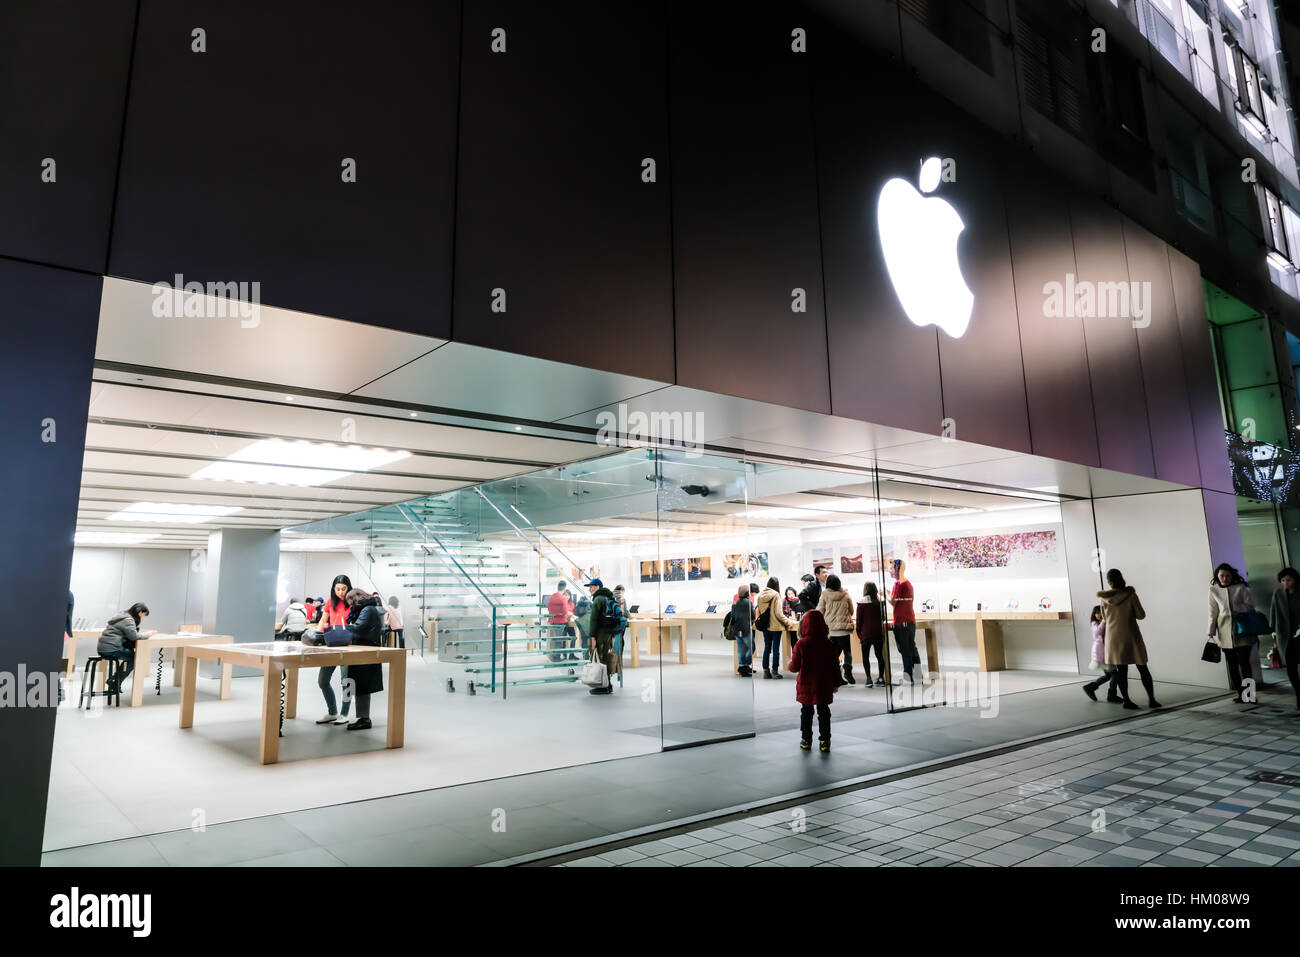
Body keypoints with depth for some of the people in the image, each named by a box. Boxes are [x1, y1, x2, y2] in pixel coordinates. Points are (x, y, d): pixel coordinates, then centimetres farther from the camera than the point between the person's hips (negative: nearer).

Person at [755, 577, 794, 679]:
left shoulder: (761, 595, 3)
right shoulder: (776, 595, -14)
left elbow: (758, 611, 7)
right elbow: (779, 613, -16)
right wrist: (788, 622, -7)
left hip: (765, 626, 5)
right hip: (775, 626, -5)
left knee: (767, 648, 13)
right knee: (776, 649, 3)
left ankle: (765, 670, 16)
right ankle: (775, 671, 6)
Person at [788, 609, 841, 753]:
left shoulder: (801, 644, -13)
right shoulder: (828, 644, -4)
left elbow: (795, 666, -10)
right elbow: (835, 666, 1)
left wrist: (789, 665, 13)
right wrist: (836, 683, 12)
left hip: (806, 686, -2)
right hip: (824, 687, 2)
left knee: (806, 713, 12)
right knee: (824, 713, 12)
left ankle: (806, 741, 18)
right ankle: (825, 742, 12)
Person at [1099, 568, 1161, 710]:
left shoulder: (1104, 598, -3)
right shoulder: (1131, 595, -12)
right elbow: (1141, 615, -7)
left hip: (1114, 637, 2)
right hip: (1131, 635, -2)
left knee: (1121, 670, 6)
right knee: (1143, 668, 9)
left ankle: (1127, 700, 6)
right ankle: (1151, 699, 10)